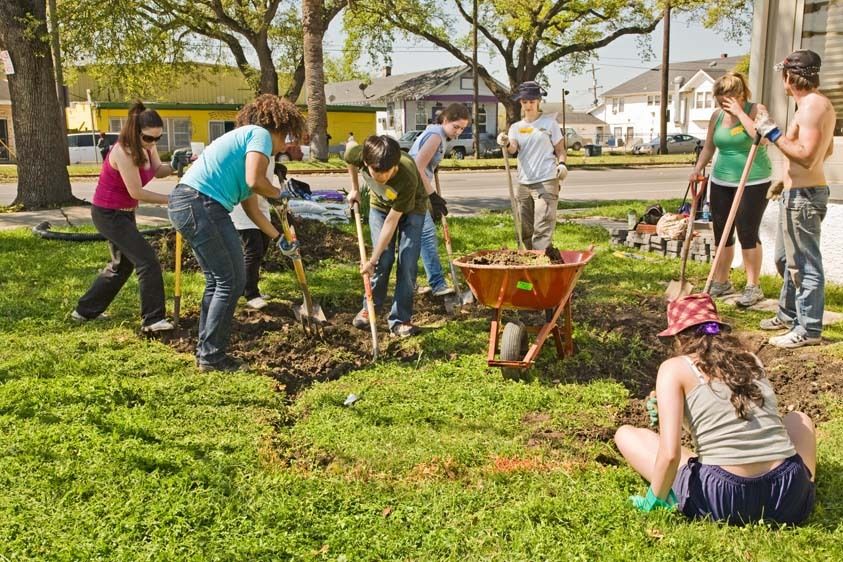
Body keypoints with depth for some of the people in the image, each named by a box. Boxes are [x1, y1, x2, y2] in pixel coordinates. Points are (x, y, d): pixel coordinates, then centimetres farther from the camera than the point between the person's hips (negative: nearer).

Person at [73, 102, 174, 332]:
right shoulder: (124, 152, -25)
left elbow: (158, 171, -5)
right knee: (148, 260, -13)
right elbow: (136, 192, -25)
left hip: (124, 213, 10)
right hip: (108, 214, -10)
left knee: (123, 264, 20)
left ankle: (84, 311, 33)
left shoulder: (147, 146, 0)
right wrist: (170, 199, -21)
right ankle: (153, 319, -8)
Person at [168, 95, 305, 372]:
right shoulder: (260, 134, 1)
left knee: (217, 281, 19)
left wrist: (279, 237, 39)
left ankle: (206, 352, 25)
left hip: (184, 203, 10)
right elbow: (255, 181, -16)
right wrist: (278, 193, 4)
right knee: (231, 281, -1)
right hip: (201, 203, -10)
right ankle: (212, 356, 5)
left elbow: (251, 208, 33)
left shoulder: (246, 139, 29)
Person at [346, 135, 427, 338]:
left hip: (411, 209, -2)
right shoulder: (358, 154, -34)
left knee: (407, 263, -10)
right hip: (380, 205, 2)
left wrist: (372, 260, -29)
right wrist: (355, 189, 1)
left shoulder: (408, 177, -41)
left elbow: (392, 220, -33)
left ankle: (400, 319, 2)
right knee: (383, 260, -7)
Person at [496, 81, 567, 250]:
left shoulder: (549, 122, 4)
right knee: (524, 229, 9)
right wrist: (506, 144, -30)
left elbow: (560, 149, 5)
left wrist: (562, 164, -16)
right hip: (524, 183, 5)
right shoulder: (516, 127, 12)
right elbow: (513, 149, -7)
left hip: (546, 182, -4)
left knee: (542, 229, -12)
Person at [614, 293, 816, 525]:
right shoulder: (751, 360, 14)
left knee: (626, 434, 14)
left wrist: (654, 500, 4)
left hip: (724, 502, -4)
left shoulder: (674, 368, 0)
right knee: (799, 419, 36)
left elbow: (670, 453, -12)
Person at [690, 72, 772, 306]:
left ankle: (753, 286, 5)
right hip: (721, 182, 6)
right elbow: (709, 147, 15)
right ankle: (721, 282, 22)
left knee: (748, 233, -5)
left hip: (753, 183, -5)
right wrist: (697, 169, 3)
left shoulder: (756, 110, -9)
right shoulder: (717, 116, 6)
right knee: (721, 233, 9)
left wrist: (740, 113, -22)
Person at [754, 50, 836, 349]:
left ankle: (809, 329, 4)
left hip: (803, 196, -11)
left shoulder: (813, 106, -18)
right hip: (798, 193, 11)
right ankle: (788, 315, 34)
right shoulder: (818, 104, 14)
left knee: (804, 264, -4)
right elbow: (827, 150, 25)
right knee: (786, 259, 21)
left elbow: (807, 155, -27)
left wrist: (772, 133, -22)